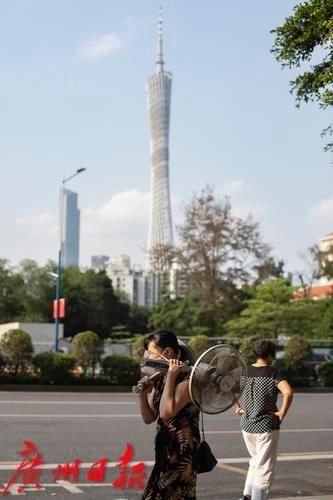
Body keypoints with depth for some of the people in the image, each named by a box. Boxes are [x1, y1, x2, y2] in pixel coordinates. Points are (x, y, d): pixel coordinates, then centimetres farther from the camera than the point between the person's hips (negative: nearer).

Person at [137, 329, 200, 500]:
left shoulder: (187, 380, -16)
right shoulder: (159, 380, 9)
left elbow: (166, 413, -28)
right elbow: (148, 418, 10)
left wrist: (171, 375, -23)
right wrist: (143, 395, -7)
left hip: (181, 455, -8)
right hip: (164, 452, 8)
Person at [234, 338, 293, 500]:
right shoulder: (274, 373, -10)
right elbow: (288, 392, -26)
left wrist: (236, 408, 5)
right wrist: (282, 413, -14)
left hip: (246, 425, 5)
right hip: (267, 426, -5)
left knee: (256, 460, 26)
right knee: (264, 468, 5)